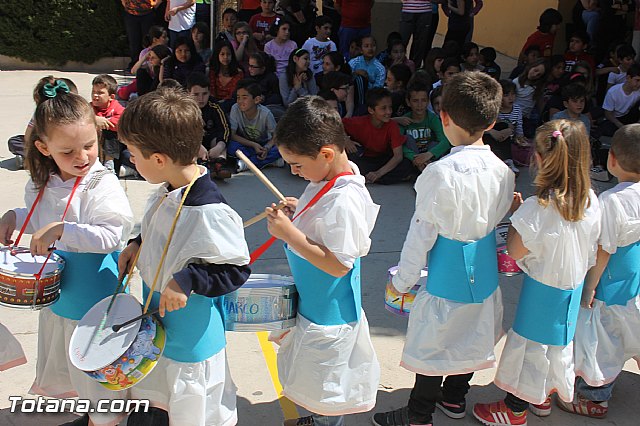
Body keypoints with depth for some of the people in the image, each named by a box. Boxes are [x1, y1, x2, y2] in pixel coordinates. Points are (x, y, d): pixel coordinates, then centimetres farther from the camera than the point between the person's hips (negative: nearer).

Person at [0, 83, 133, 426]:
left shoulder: (103, 185, -23)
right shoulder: (42, 183, -1)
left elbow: (113, 234, -31)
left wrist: (61, 230, -35)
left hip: (95, 298, -7)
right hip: (57, 292, 8)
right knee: (65, 361, 26)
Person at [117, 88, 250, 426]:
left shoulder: (210, 213, -32)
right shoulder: (167, 192, -4)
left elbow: (236, 269, -25)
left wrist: (186, 280, -35)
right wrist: (138, 245, 2)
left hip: (191, 341, -8)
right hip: (156, 327, 8)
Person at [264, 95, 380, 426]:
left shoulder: (344, 200, -32)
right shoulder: (328, 177, -2)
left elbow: (338, 264, -30)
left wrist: (290, 234, -31)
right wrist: (298, 212, -3)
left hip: (329, 310, -10)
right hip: (312, 300, 10)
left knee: (324, 383, 13)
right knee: (312, 373, 29)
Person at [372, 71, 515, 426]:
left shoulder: (441, 173, -23)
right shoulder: (503, 171, -6)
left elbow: (422, 233, -18)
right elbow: (498, 221, 6)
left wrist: (402, 280, -6)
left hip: (446, 273, -6)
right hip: (484, 270, 7)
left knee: (434, 342, 9)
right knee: (472, 336, 22)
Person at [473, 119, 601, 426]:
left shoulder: (538, 208, -29)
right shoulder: (590, 201, -9)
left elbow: (515, 251, -19)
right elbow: (591, 251, 2)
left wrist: (515, 214, -9)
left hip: (543, 288, -7)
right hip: (573, 286, 7)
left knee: (529, 343, 10)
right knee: (559, 342, 24)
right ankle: (543, 398, 45)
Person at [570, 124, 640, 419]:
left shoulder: (611, 201, -27)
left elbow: (603, 252, -22)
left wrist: (590, 287, -11)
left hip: (613, 287, -6)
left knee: (603, 340, 10)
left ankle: (594, 398, 27)